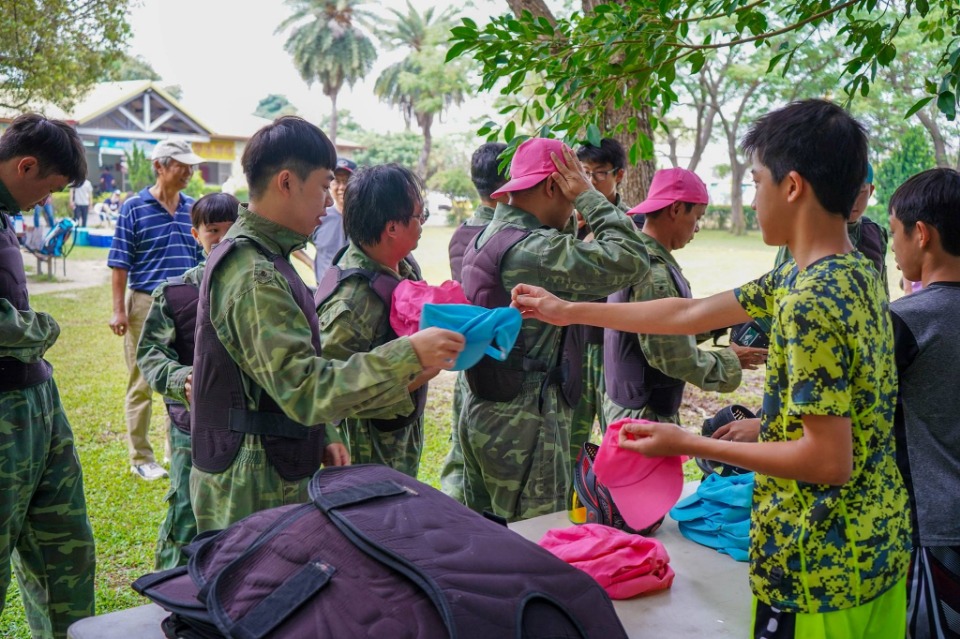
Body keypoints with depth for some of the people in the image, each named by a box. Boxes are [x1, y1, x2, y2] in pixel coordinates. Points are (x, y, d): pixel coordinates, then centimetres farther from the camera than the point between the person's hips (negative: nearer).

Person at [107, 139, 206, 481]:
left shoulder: (192, 208, 8)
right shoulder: (134, 207, -4)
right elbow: (120, 262, -5)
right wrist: (119, 310, -10)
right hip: (146, 303, -4)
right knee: (142, 383, 5)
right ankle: (141, 458, 15)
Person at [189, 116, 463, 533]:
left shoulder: (258, 257, 11)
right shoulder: (253, 275, -22)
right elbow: (305, 390, -28)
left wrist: (322, 437, 9)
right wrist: (409, 356, -29)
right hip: (254, 492, -10)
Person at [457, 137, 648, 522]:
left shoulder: (486, 238, 11)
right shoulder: (533, 249, -20)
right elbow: (630, 260, -22)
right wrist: (588, 195, -13)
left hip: (480, 410, 10)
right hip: (523, 422, -10)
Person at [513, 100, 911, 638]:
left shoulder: (809, 302, -25)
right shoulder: (855, 271, 5)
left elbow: (829, 460, -26)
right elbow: (691, 314, 8)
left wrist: (688, 444, -19)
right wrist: (569, 312, 11)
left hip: (821, 568, -9)